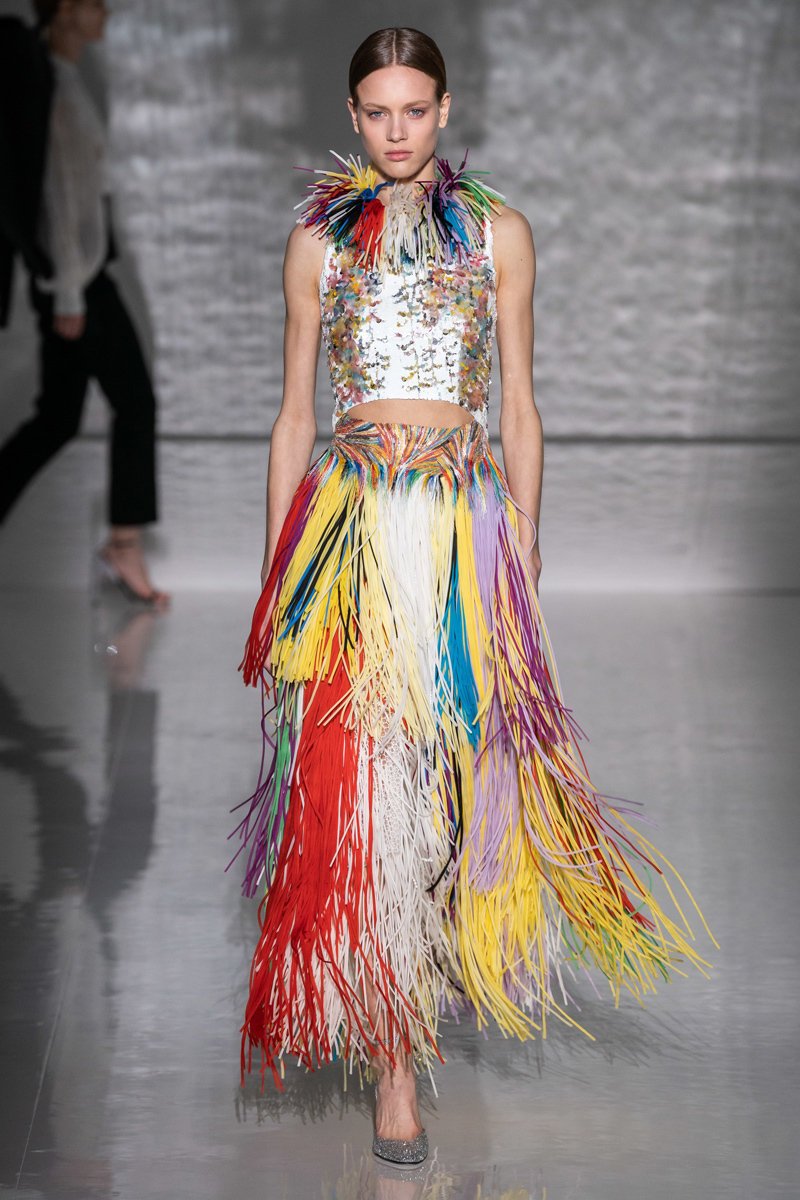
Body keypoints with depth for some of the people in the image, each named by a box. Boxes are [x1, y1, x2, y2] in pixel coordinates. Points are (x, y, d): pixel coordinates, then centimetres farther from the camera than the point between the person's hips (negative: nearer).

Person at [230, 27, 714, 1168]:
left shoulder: (498, 231, 10)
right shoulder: (319, 240, 10)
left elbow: (520, 408, 10)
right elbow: (294, 413, 11)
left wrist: (524, 553, 5)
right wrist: (275, 573, 7)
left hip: (465, 522, 0)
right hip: (347, 522, 0)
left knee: (447, 761, -1)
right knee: (363, 781, -6)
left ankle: (406, 1009, 21)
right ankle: (395, 1052, 0)